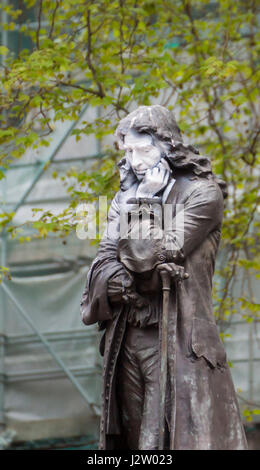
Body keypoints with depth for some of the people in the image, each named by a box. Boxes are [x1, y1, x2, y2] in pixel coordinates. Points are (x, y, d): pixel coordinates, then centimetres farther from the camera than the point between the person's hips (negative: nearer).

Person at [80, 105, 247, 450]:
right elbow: (103, 265, 7)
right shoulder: (126, 196, 17)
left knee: (187, 436, -12)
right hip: (127, 340, 6)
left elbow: (147, 255, -10)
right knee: (134, 440, 3)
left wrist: (145, 200, -1)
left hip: (179, 341, -6)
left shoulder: (201, 192, -1)